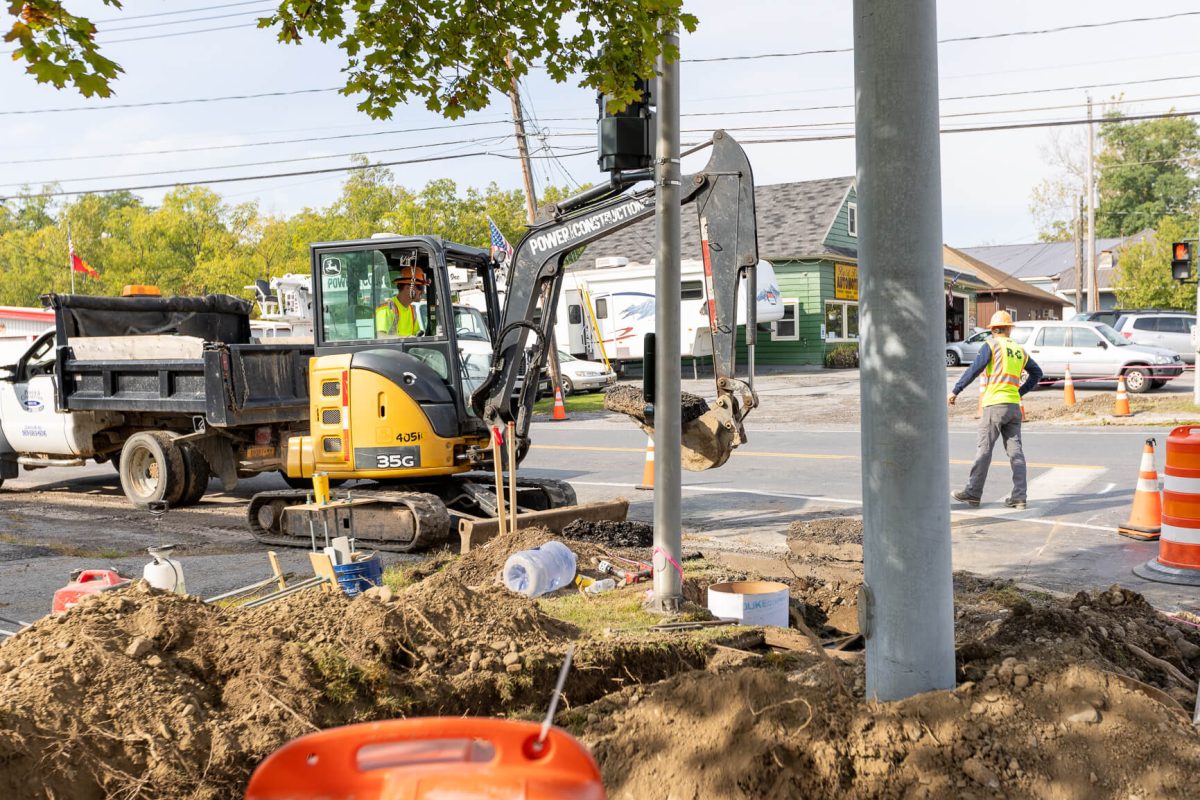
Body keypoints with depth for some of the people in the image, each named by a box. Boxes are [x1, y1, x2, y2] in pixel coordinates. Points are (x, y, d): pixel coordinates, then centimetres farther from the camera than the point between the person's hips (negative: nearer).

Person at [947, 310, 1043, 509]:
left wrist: (955, 391, -11)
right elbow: (1037, 373, 25)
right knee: (1015, 450, 3)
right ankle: (1019, 497, 0)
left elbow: (974, 369, -14)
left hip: (995, 404, -6)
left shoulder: (991, 346, -4)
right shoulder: (1020, 350, 16)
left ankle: (973, 493, 2)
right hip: (1014, 405, 6)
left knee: (984, 449, -2)